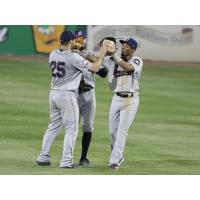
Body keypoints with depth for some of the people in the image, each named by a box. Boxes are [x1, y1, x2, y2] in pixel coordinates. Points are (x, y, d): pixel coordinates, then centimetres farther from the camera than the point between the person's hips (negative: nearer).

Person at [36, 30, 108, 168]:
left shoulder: (53, 54, 4)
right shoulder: (73, 57, -16)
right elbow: (94, 68, -12)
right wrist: (102, 55, 2)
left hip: (53, 93, 7)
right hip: (67, 95, -7)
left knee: (54, 126, 17)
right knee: (71, 128, 1)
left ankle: (43, 157, 16)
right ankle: (66, 161, -2)